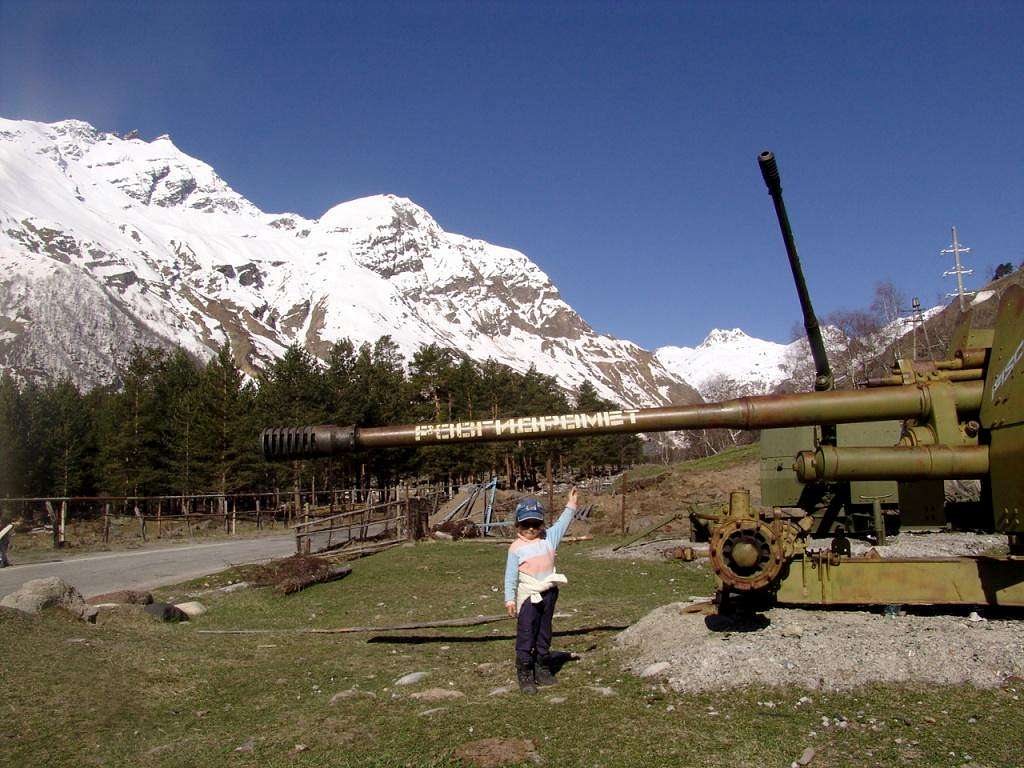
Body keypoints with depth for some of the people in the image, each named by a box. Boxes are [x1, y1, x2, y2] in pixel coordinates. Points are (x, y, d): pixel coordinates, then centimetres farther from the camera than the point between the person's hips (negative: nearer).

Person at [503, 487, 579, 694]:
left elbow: (561, 524, 16)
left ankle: (543, 670, 27)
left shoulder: (548, 538, 6)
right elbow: (510, 575, -7)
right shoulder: (516, 548, -7)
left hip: (549, 592, 5)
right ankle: (525, 676, 5)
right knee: (526, 636, -2)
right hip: (528, 596, -5)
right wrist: (510, 599, -10)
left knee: (544, 634, 15)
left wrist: (571, 505, 13)